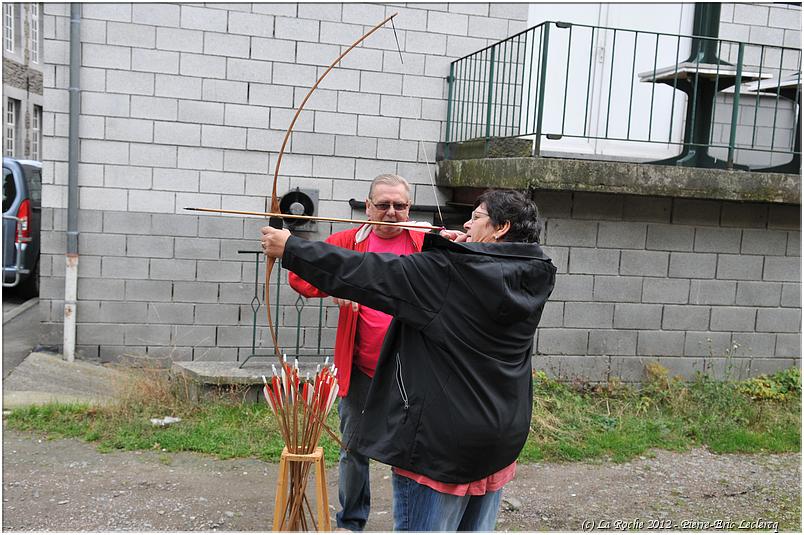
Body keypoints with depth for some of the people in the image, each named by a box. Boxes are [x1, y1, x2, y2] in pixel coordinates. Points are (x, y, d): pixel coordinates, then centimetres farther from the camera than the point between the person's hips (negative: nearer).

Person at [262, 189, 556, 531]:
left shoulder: (451, 271, -18)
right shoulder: (531, 279, 0)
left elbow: (369, 272, -16)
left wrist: (291, 248, -8)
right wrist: (461, 249, 2)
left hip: (440, 444, -7)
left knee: (422, 527, 6)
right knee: (477, 528, 18)